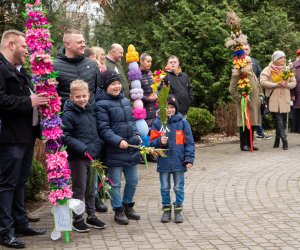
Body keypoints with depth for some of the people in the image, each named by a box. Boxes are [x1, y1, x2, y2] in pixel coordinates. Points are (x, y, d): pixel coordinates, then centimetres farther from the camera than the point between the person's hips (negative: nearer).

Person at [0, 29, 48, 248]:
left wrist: (40, 97, 10)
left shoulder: (21, 71, 19)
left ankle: (21, 223, 25)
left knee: (20, 182, 16)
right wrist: (29, 102, -20)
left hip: (27, 134, 10)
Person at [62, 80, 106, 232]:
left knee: (91, 188, 15)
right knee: (79, 189, 1)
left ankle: (91, 216, 26)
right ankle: (77, 220, 11)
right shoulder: (68, 115, -11)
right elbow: (66, 137, -17)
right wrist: (82, 148, -23)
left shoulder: (90, 111, 11)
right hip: (77, 157, -7)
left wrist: (97, 147, 4)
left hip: (92, 156, 7)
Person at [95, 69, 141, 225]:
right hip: (114, 152, -7)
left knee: (133, 180, 16)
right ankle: (118, 211, 17)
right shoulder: (101, 104, -12)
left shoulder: (125, 101, 12)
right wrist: (118, 141, -25)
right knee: (115, 183, 4)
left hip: (131, 148, 7)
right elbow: (103, 129, -16)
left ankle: (128, 206, 33)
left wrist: (137, 135, 6)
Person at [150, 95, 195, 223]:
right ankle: (166, 209, 23)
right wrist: (160, 141, -19)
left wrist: (189, 159, -8)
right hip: (163, 162, 1)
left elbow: (189, 142, -1)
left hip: (179, 162, -1)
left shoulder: (182, 122, -3)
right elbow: (152, 142, 2)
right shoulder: (157, 123, 0)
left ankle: (178, 210, 19)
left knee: (179, 187, 8)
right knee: (165, 187, 11)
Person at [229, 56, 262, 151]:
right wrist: (240, 98, -18)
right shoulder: (237, 74, -10)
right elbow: (232, 90, -14)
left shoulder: (251, 73, 18)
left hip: (254, 104, 8)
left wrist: (260, 96, 15)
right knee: (245, 124, -4)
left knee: (253, 124, 10)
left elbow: (257, 86, 27)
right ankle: (244, 145, 4)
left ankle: (250, 144, 18)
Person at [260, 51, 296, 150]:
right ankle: (284, 140, -11)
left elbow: (294, 82, 12)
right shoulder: (268, 70, 0)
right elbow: (262, 82, -11)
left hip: (285, 99, 3)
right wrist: (276, 85, -19)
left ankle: (277, 139, 17)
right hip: (273, 99, -3)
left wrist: (287, 85, -10)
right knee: (278, 120, -10)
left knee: (282, 120, 4)